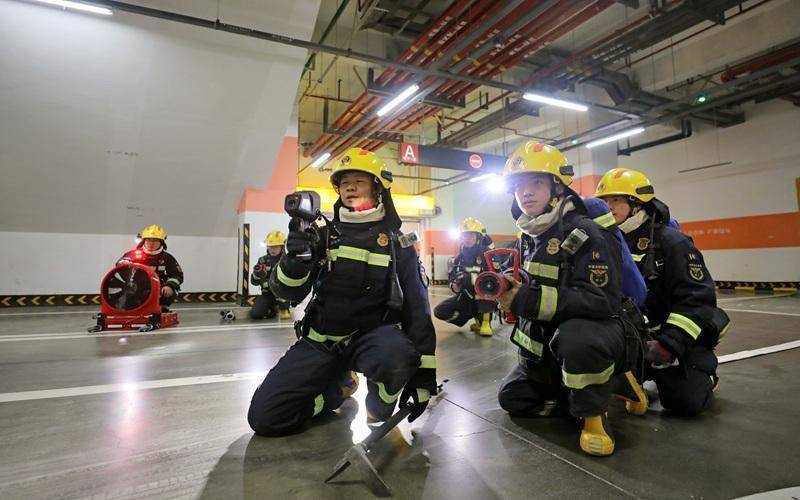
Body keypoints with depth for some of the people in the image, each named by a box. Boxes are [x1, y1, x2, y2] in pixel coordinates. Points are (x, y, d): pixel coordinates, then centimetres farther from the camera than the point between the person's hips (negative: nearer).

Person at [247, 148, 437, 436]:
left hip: (372, 336, -2)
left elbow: (417, 307, 2)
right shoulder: (324, 232, 6)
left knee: (398, 356, -36)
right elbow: (287, 292, 0)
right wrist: (295, 260, -23)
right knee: (265, 416, -10)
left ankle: (377, 413, -2)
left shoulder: (397, 243, 2)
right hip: (320, 341, 2)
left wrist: (424, 373, -2)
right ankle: (339, 387, 16)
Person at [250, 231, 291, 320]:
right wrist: (257, 273, -17)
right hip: (267, 294, 3)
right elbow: (255, 282, 5)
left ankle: (284, 309, -10)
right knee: (255, 314, -16)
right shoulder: (263, 260, 3)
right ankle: (272, 307, 14)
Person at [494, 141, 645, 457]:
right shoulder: (531, 237, 4)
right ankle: (597, 387, 18)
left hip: (595, 336, -8)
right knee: (512, 397, 9)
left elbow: (604, 301, -32)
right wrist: (503, 286, -6)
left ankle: (592, 413, -12)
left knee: (575, 335, -41)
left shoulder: (584, 234, -21)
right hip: (548, 349, 8)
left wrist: (528, 301, -38)